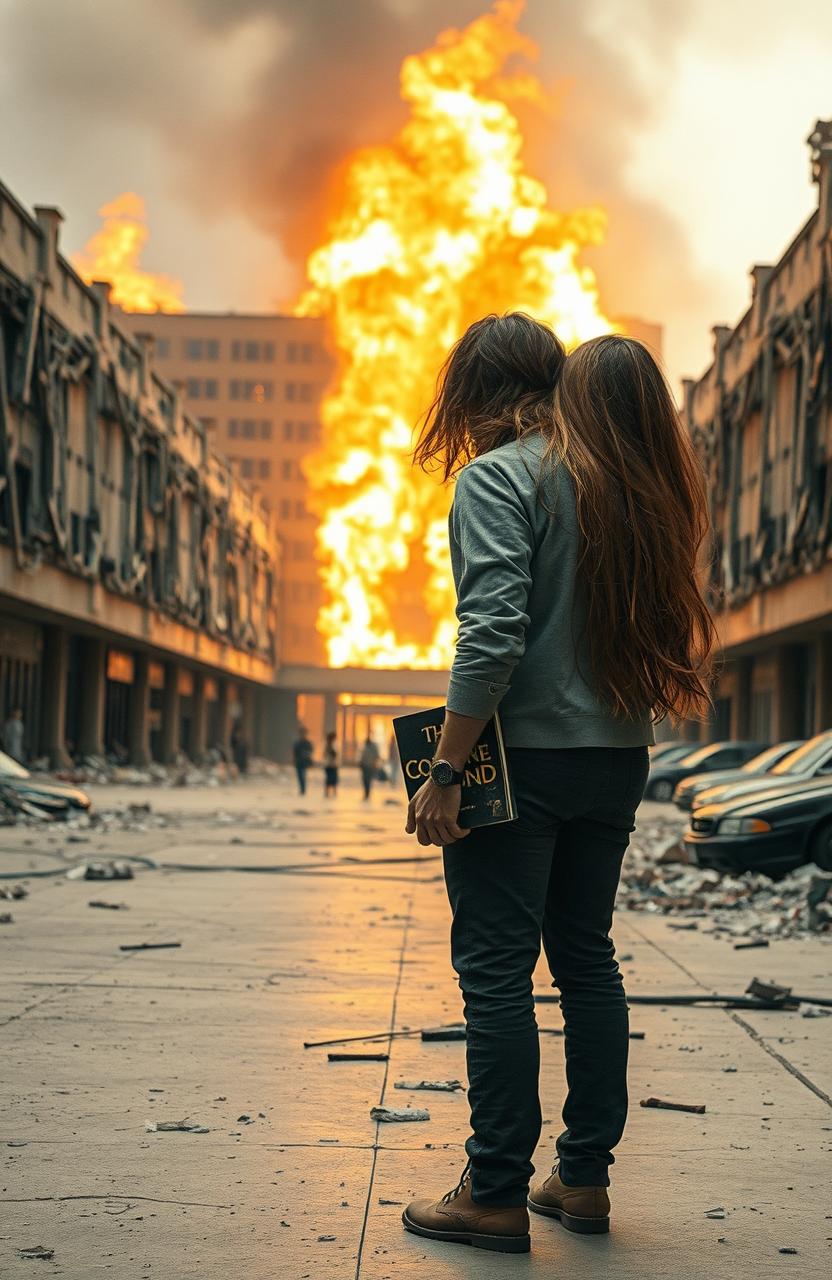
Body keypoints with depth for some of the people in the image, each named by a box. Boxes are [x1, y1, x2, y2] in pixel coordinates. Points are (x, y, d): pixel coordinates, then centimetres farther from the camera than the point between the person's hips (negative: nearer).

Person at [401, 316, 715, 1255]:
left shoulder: (496, 477, -10)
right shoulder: (638, 488, 11)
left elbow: (493, 632, -20)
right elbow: (658, 625, 10)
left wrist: (445, 770, -17)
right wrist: (626, 719, 13)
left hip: (524, 755, -7)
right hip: (616, 756, 7)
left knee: (496, 969, 0)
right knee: (587, 957, 14)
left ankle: (496, 1194, 6)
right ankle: (585, 1179, 21)